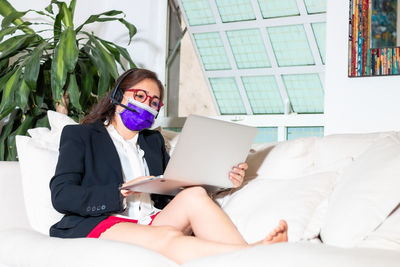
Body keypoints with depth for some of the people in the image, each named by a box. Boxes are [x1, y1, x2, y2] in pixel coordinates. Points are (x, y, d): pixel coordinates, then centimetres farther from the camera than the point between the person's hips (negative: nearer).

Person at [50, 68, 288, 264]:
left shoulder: (153, 140, 30)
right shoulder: (79, 135, 13)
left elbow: (173, 188, 19)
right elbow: (61, 196, -2)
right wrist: (121, 192, -14)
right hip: (100, 225, -5)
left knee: (194, 194, -25)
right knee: (168, 238, -35)